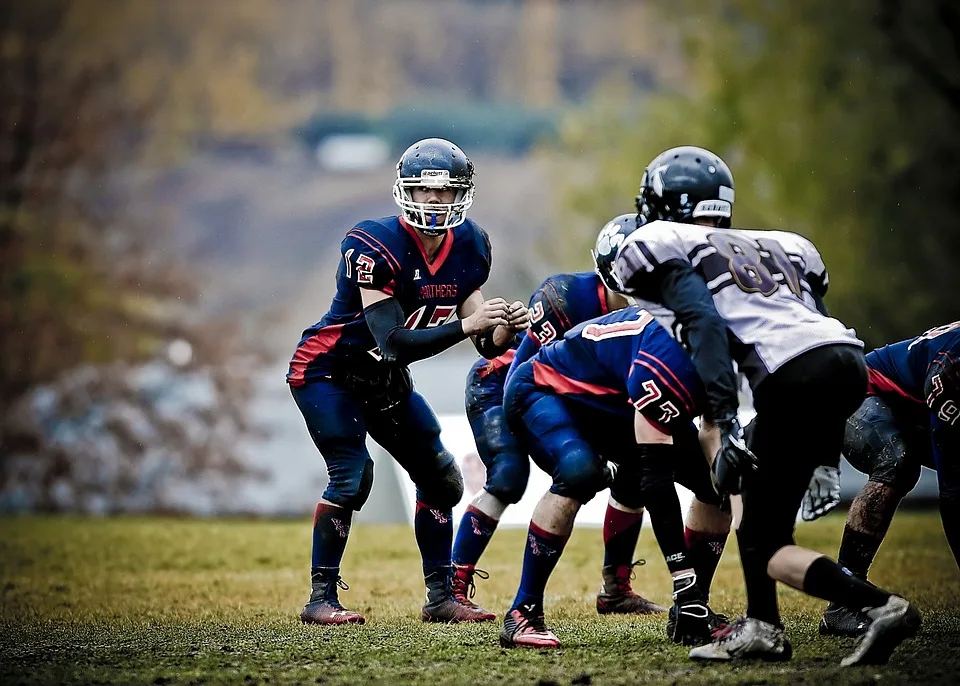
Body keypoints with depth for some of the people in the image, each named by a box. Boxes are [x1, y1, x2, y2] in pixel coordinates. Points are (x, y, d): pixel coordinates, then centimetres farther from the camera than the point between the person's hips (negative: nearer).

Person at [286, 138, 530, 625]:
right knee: (351, 476, -21)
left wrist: (508, 326, -27)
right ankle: (321, 599, -12)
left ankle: (441, 597, 13)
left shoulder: (468, 247, -6)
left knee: (441, 478, 4)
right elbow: (395, 343, -33)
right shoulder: (374, 246, -28)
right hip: (327, 370, -7)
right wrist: (466, 324, -41)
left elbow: (487, 346, -4)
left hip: (383, 381, 7)